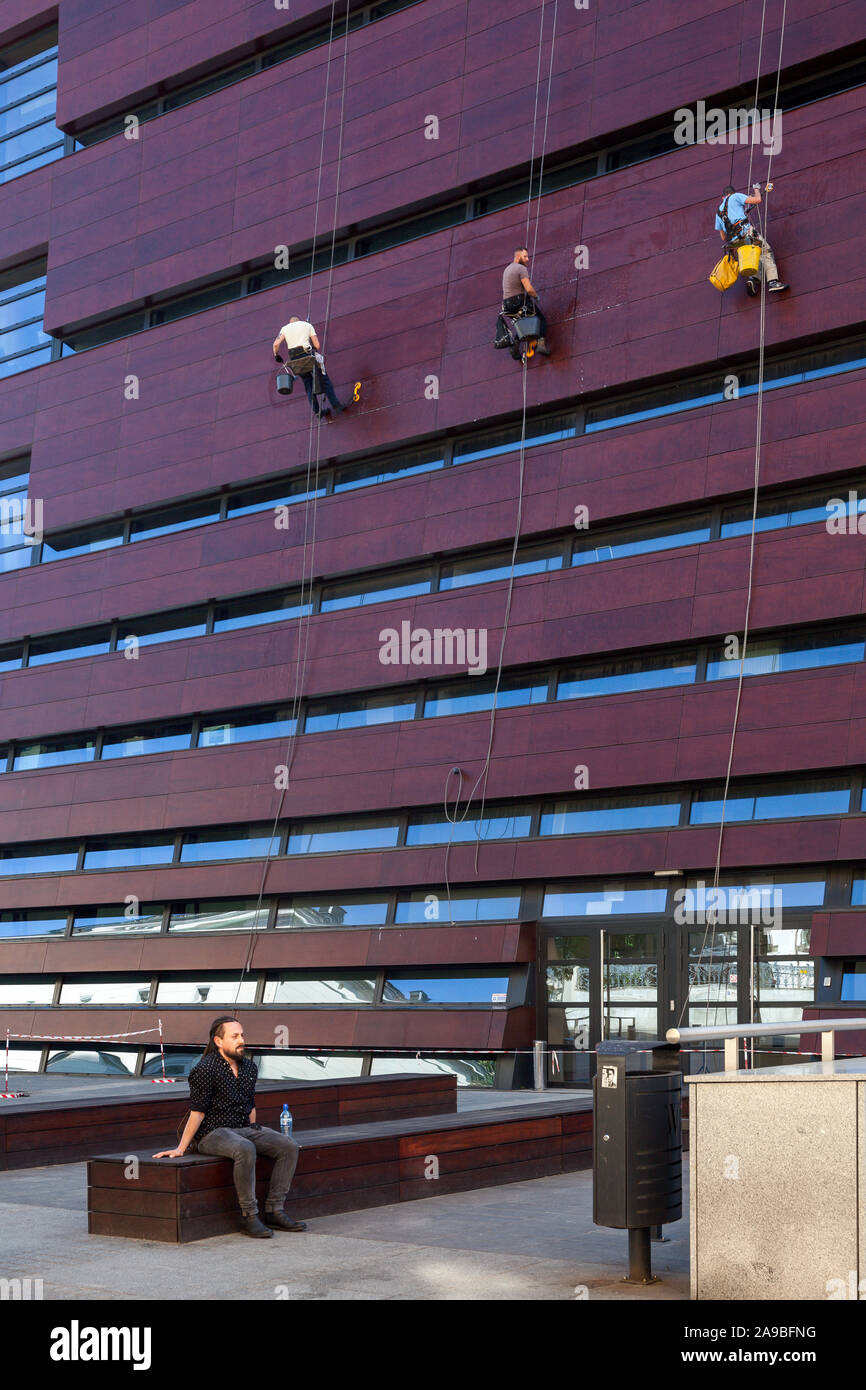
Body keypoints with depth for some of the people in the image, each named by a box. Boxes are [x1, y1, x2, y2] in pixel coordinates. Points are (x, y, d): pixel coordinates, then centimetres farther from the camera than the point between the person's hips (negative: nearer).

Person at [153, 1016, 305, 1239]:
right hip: (212, 1133, -8)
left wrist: (256, 1134, 21)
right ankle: (249, 1216, -27)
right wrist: (180, 1149, -13)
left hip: (244, 1128, 8)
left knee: (289, 1148, -10)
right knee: (245, 1150, -38)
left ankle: (274, 1210, -8)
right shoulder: (205, 1069, -14)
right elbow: (197, 1113, -13)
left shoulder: (249, 1067, 9)